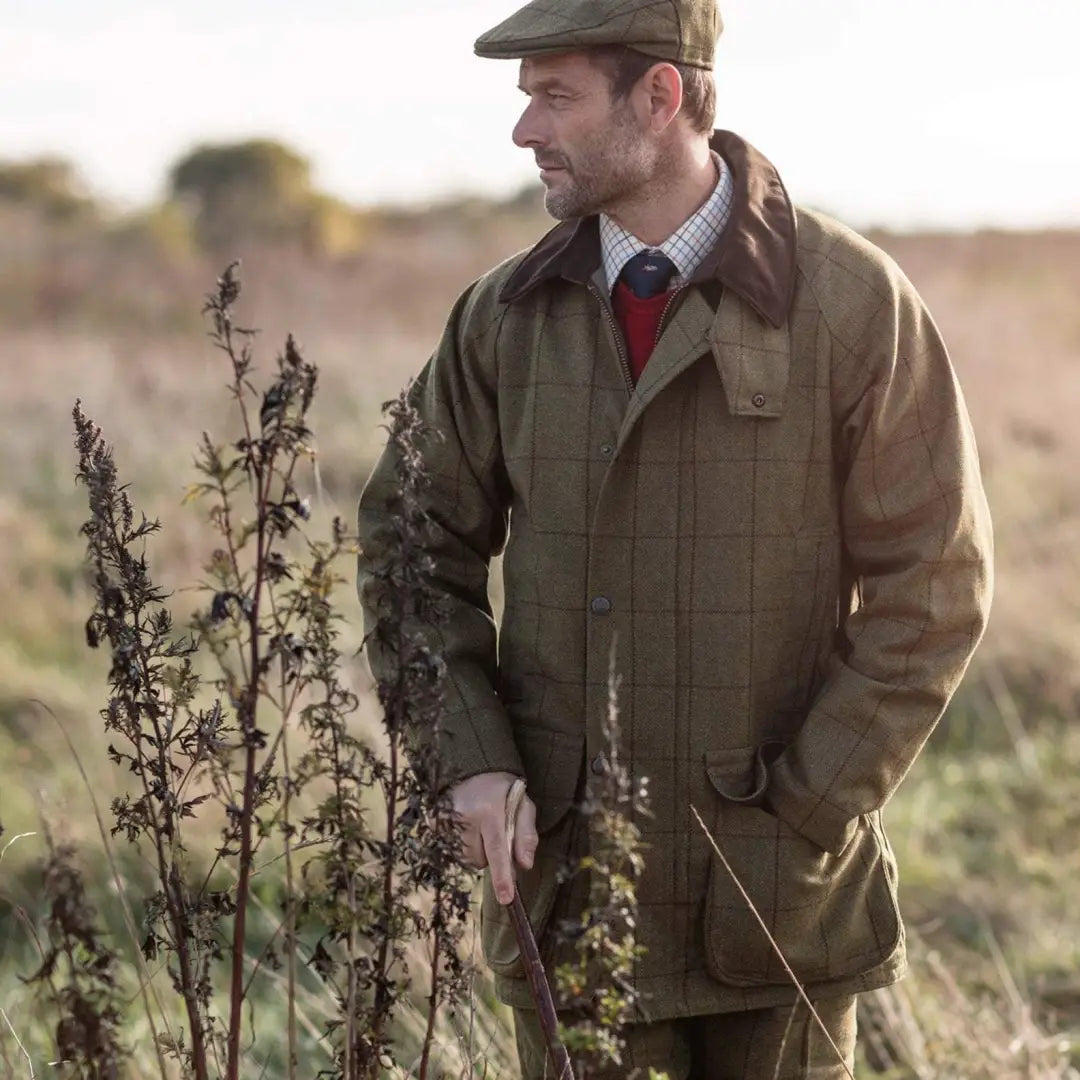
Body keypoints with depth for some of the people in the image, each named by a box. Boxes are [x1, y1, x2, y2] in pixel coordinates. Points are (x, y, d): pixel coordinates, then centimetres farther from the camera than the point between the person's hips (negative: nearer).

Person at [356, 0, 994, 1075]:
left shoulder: (851, 302, -8)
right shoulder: (508, 316, 2)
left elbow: (930, 589, -6)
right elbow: (412, 543, 9)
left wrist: (803, 818, -10)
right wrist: (470, 759, -5)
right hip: (568, 882, 3)